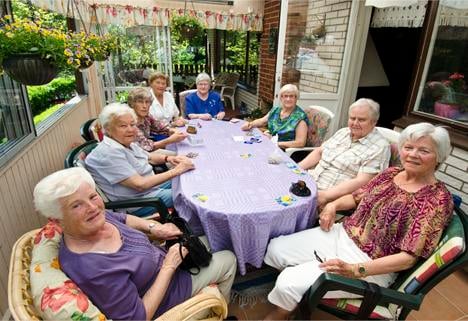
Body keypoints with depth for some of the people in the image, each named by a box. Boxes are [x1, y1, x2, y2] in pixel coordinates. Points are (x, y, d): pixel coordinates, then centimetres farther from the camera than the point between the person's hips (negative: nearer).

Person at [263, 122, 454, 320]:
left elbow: (409, 257, -19)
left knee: (289, 284, -18)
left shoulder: (438, 199, -15)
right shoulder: (391, 173, 4)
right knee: (276, 248, -3)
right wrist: (334, 205, -6)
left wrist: (354, 270, -29)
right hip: (343, 234, 7)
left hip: (373, 267, -6)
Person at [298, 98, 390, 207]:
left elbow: (361, 182, -18)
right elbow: (319, 152, 17)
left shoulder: (379, 147, -10)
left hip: (333, 197, -7)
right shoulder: (343, 132, 13)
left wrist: (325, 195, -27)